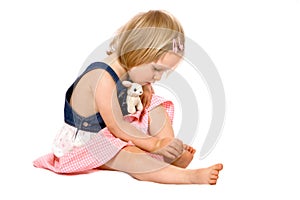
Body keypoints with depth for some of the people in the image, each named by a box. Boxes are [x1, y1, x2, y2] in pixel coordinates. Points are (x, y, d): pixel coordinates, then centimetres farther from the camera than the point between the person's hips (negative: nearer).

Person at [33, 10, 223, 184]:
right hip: (85, 142, -9)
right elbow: (116, 126, -28)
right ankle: (188, 176, -49)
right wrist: (154, 143, -25)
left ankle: (174, 156, -17)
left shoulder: (127, 69, -5)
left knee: (156, 106, -1)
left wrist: (146, 89, -5)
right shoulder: (103, 78, -31)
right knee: (127, 155, -37)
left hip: (118, 132, 9)